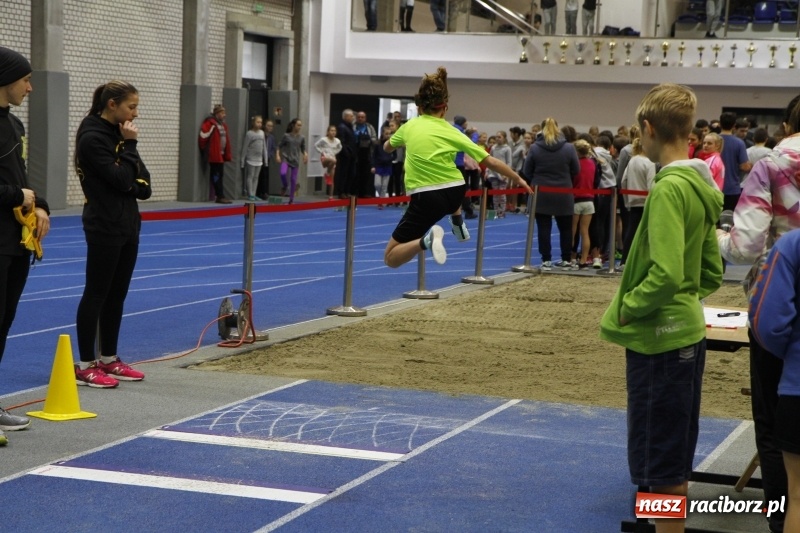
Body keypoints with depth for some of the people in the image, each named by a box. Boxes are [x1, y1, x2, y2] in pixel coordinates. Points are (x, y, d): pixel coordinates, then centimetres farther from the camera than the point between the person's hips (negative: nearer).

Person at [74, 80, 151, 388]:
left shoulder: (117, 134, 11)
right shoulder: (92, 138, -15)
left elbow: (141, 181, 11)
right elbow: (120, 179, -19)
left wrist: (136, 185, -10)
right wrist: (130, 145, -13)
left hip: (127, 224, 9)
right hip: (104, 227, -9)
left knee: (117, 295, 12)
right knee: (96, 294, -4)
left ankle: (109, 359, 20)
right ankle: (85, 366, 2)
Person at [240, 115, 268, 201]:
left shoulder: (262, 133, 7)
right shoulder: (249, 133, -8)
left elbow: (264, 146, 12)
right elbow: (245, 147, -7)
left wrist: (266, 158, 10)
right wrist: (243, 160, -7)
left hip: (259, 159, 5)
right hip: (251, 159, -5)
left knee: (256, 177, 8)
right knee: (250, 176, -2)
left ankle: (253, 194, 12)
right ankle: (250, 195, 0)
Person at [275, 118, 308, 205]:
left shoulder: (301, 138, 5)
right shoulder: (286, 136, -1)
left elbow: (303, 149, 12)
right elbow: (279, 146, 2)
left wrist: (305, 155, -8)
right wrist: (277, 155, -12)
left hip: (295, 161, 2)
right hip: (285, 159, -2)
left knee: (293, 180, 3)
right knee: (283, 173, -28)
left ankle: (291, 200, 14)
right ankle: (284, 187, 4)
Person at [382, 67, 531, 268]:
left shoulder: (408, 126, 3)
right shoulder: (452, 133, 1)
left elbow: (387, 147, 26)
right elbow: (491, 162, 3)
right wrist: (518, 179, 18)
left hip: (425, 199, -3)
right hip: (455, 194, 3)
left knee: (391, 258, 0)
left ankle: (426, 240, -26)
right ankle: (458, 224, 36)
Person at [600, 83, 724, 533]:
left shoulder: (669, 188, -20)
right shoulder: (701, 186, 9)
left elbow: (665, 273, -27)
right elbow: (712, 271, 15)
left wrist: (625, 309, -13)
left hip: (659, 339, -9)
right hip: (688, 332, 10)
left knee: (664, 463, 0)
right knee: (673, 456, 20)